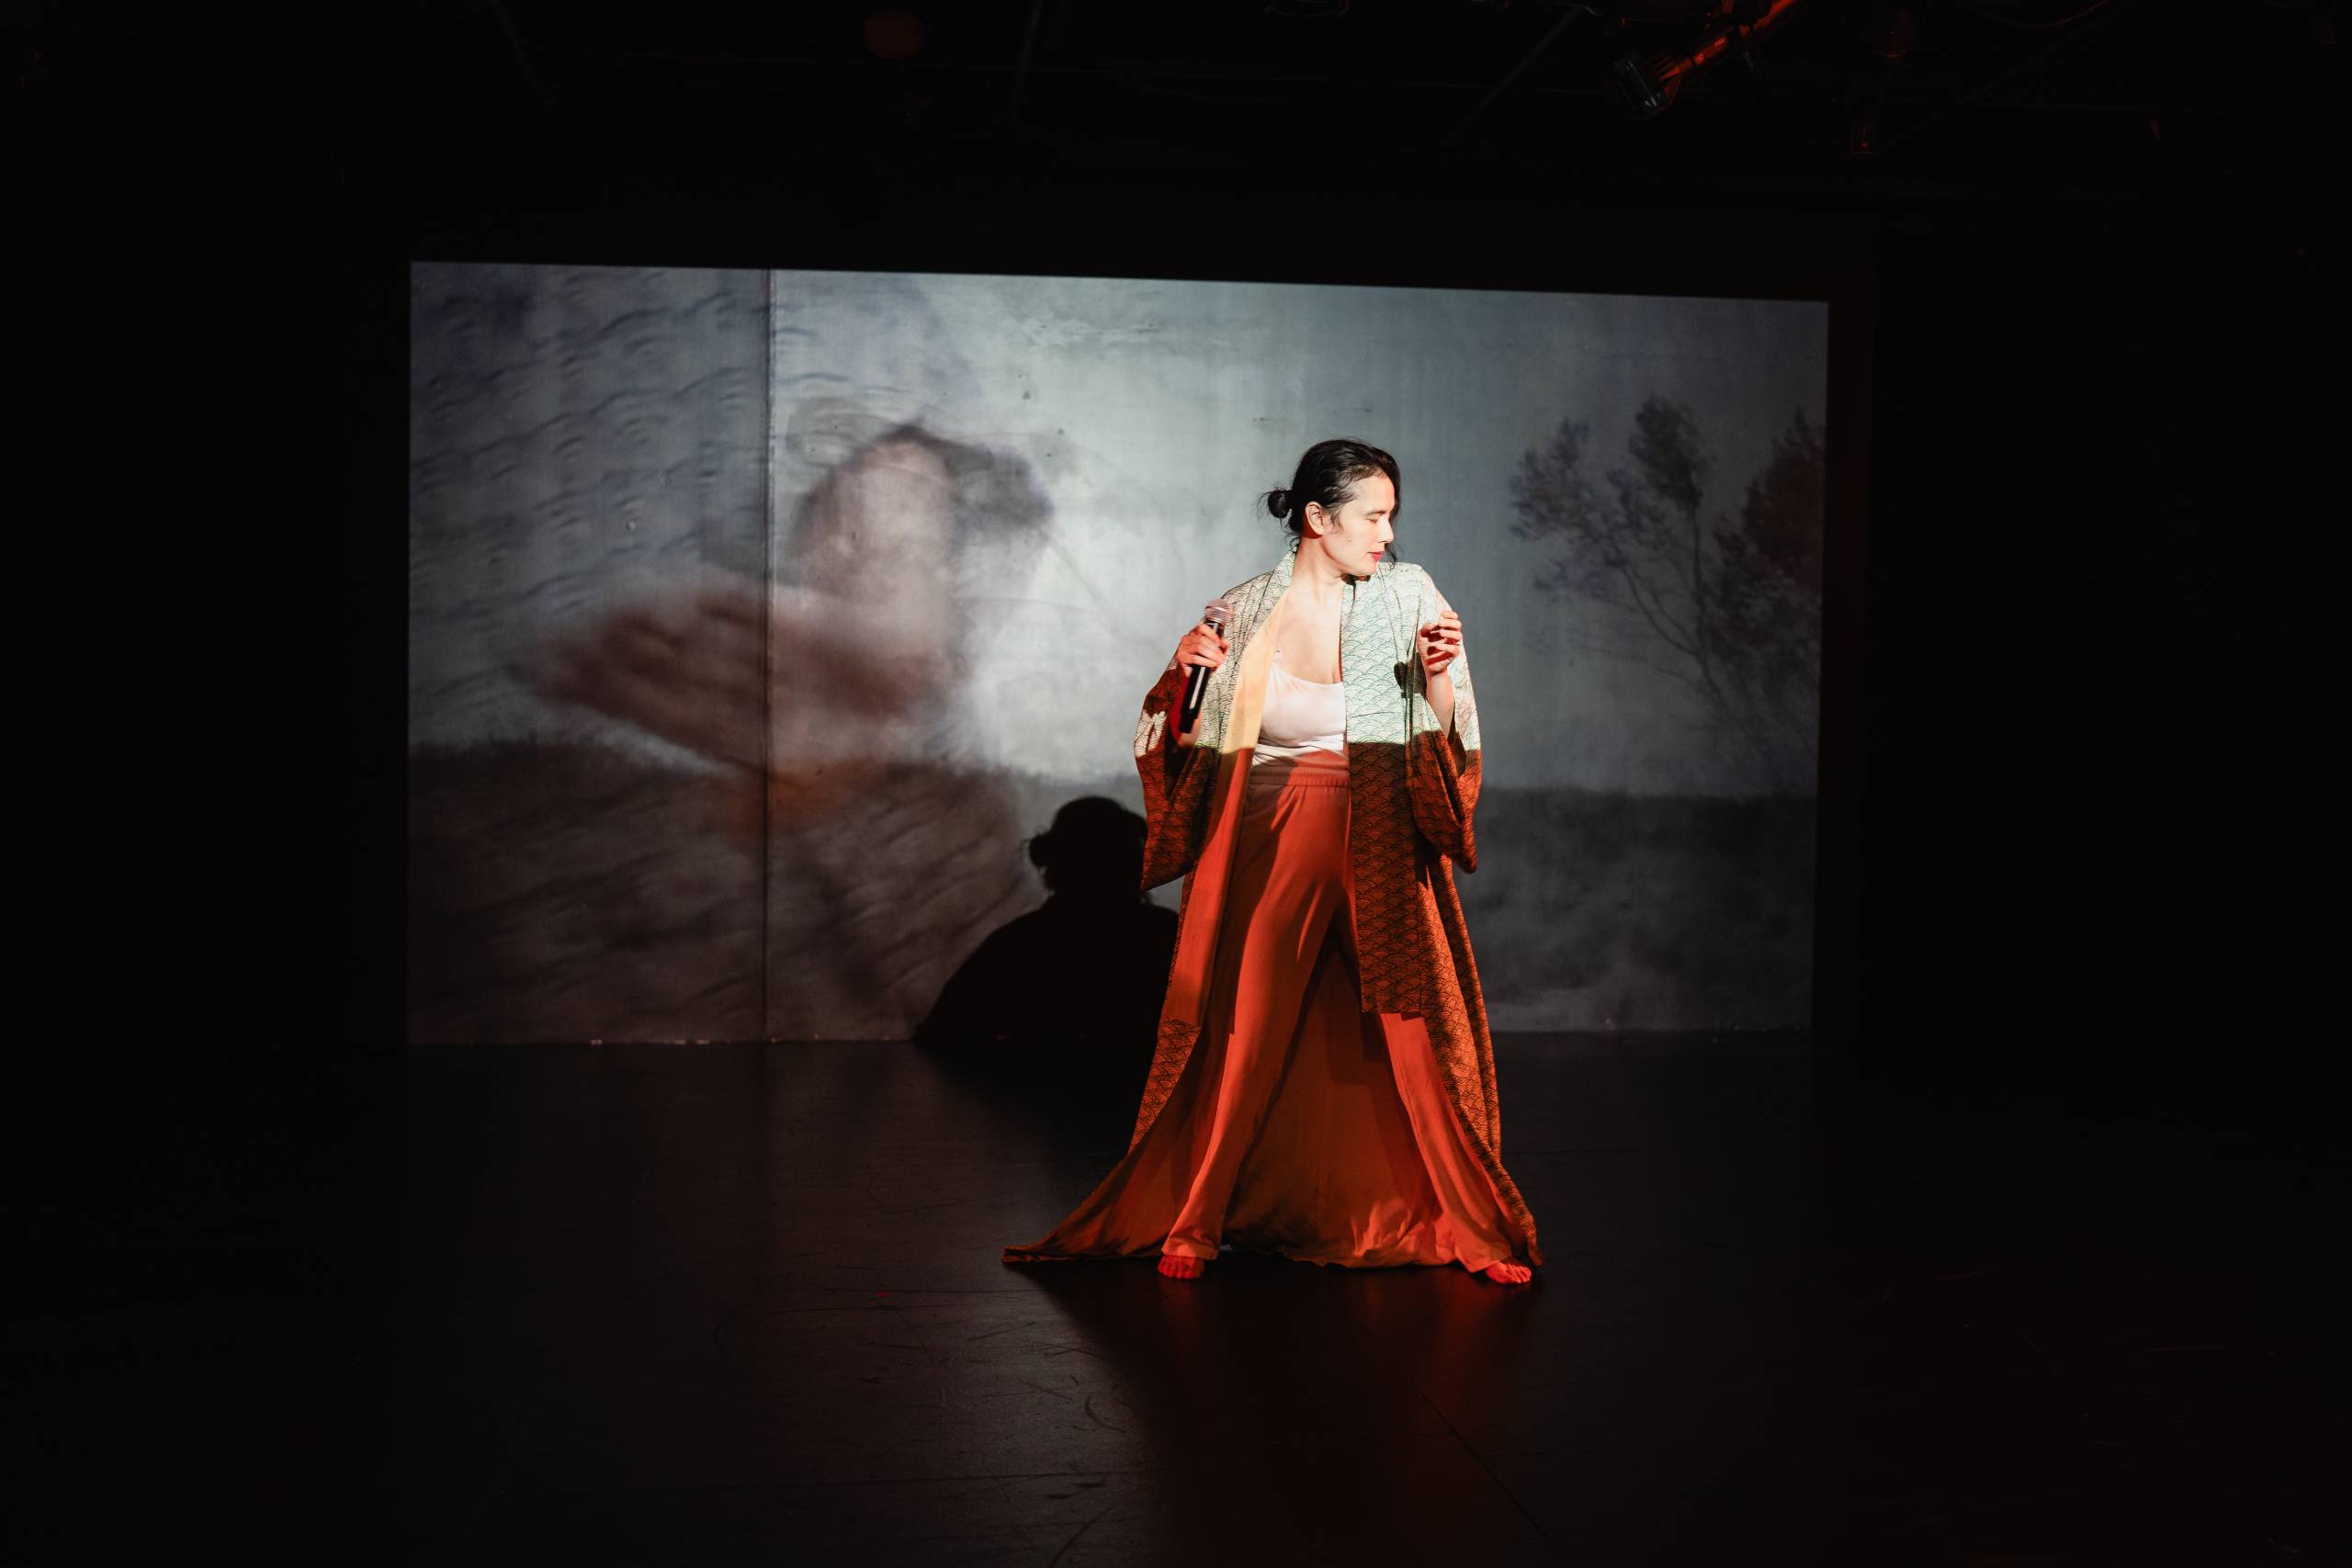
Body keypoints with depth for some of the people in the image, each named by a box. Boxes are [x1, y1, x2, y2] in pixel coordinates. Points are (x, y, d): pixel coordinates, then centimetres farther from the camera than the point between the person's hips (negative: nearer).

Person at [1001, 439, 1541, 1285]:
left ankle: (1471, 1228, 14)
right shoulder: (1243, 615, -1)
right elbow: (1188, 753, 6)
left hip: (1384, 860, 1)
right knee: (1245, 1037, 1)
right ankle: (1191, 1222, 18)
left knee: (1417, 1035, -1)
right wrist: (1185, 676, -12)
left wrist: (1440, 674, -15)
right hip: (1273, 852, -1)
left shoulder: (1409, 597, 2)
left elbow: (1446, 741, 3)